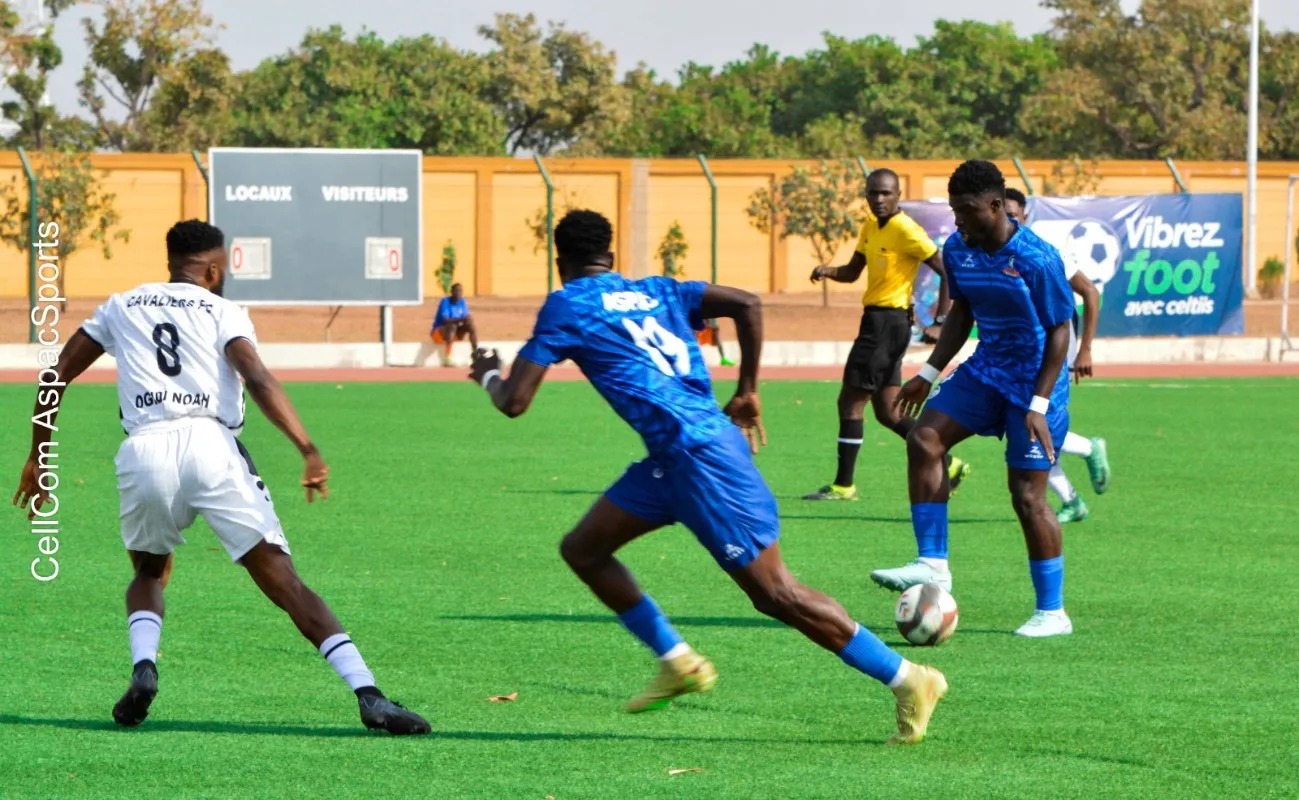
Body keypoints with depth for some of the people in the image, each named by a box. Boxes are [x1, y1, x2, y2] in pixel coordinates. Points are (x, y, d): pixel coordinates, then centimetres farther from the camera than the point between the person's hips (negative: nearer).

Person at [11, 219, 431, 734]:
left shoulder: (121, 307, 24)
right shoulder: (222, 312, 14)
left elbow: (54, 378, 23)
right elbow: (258, 381, -4)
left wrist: (38, 458, 32)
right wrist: (308, 450, -13)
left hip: (145, 452, 2)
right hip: (210, 444, -2)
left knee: (148, 572, 28)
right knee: (283, 580, -3)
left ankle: (143, 668, -1)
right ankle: (368, 695, -15)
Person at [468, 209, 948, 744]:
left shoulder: (566, 307, 0)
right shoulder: (655, 292, 18)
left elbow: (514, 402, -2)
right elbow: (747, 304, 7)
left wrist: (487, 376, 21)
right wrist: (747, 392, 15)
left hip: (700, 454, -9)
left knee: (775, 593, -6)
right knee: (582, 549, 16)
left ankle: (907, 680, -5)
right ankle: (678, 663, 21)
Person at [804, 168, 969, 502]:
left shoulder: (906, 230, -14)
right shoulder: (870, 227, 13)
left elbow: (947, 271, -14)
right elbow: (852, 272, 19)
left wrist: (941, 321, -20)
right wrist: (827, 271, -3)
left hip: (888, 321, -9)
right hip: (876, 320, 9)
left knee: (850, 402, -6)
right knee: (887, 412, 11)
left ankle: (843, 485, 0)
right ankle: (947, 465, 17)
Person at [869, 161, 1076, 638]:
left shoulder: (1037, 259, -22)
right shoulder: (958, 250, -2)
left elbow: (1059, 331, -17)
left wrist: (1038, 405, -22)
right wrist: (929, 374, 9)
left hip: (1034, 381, -7)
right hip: (988, 367, 7)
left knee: (1027, 495, -6)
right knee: (924, 439, -12)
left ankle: (1052, 612, 6)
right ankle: (932, 564, -7)